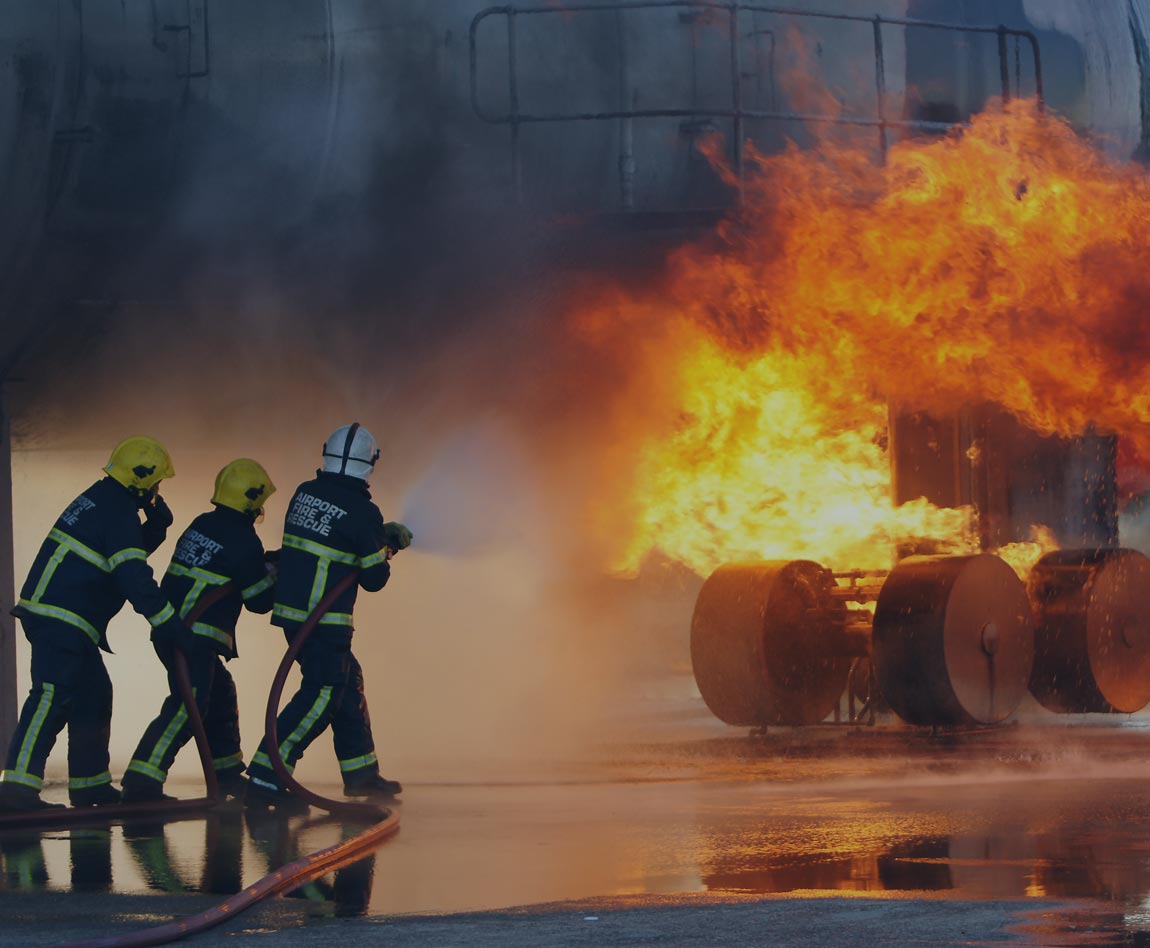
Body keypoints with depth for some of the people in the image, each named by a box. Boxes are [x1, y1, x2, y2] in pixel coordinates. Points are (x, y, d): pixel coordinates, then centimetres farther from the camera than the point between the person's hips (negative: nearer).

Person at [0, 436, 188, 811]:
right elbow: (134, 578, -19)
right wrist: (172, 625, -15)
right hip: (60, 621, -11)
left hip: (60, 619, 11)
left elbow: (135, 547, 30)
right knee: (53, 697, -18)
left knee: (93, 695, 17)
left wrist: (158, 518, 13)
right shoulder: (117, 513, -13)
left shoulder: (100, 500, 18)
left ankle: (90, 784, 23)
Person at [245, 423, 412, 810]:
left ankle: (360, 773, 29)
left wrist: (382, 536, 23)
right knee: (320, 696, -6)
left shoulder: (304, 494, 7)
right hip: (324, 622, -8)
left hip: (291, 611, 8)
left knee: (348, 681, 20)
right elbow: (374, 578, -7)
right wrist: (385, 552, 14)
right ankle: (265, 778, -14)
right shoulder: (362, 512, -13)